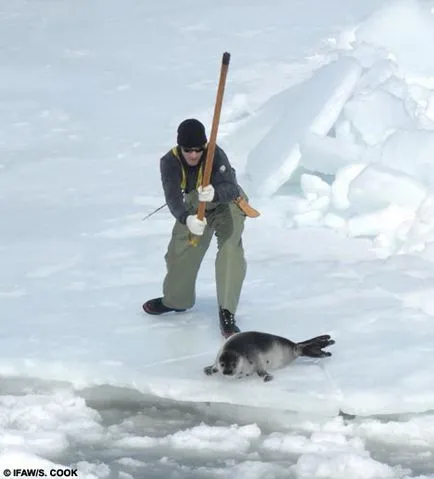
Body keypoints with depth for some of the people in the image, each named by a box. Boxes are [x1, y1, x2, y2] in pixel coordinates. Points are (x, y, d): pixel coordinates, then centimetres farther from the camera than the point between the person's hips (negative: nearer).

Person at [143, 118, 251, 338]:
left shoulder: (216, 155, -36)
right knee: (180, 252, 13)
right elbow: (173, 198, -38)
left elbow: (231, 189, -46)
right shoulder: (170, 162, -28)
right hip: (195, 209, 4)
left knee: (230, 251, -22)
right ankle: (176, 299, 41)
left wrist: (214, 194, -69)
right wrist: (186, 218, -59)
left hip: (227, 203, -4)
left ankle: (227, 313, -17)